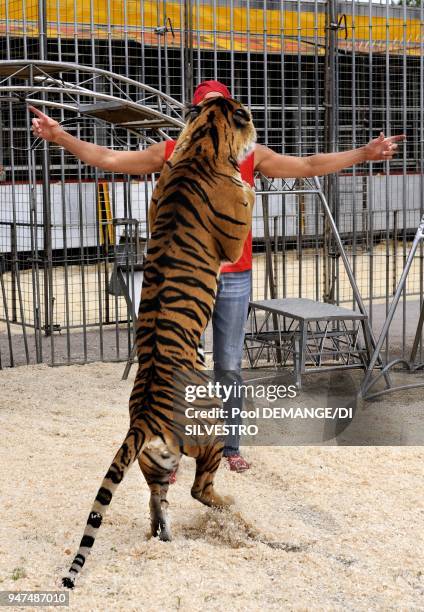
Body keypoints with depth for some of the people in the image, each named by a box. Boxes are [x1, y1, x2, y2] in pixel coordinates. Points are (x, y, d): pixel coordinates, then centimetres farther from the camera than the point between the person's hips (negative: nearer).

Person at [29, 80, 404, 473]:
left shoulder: (251, 156, 5)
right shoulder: (170, 153, 3)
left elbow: (310, 166, 9)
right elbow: (107, 158, 5)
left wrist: (363, 154, 2)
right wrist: (62, 138, -3)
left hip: (235, 278, 1)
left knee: (230, 367, 8)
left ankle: (230, 446, 20)